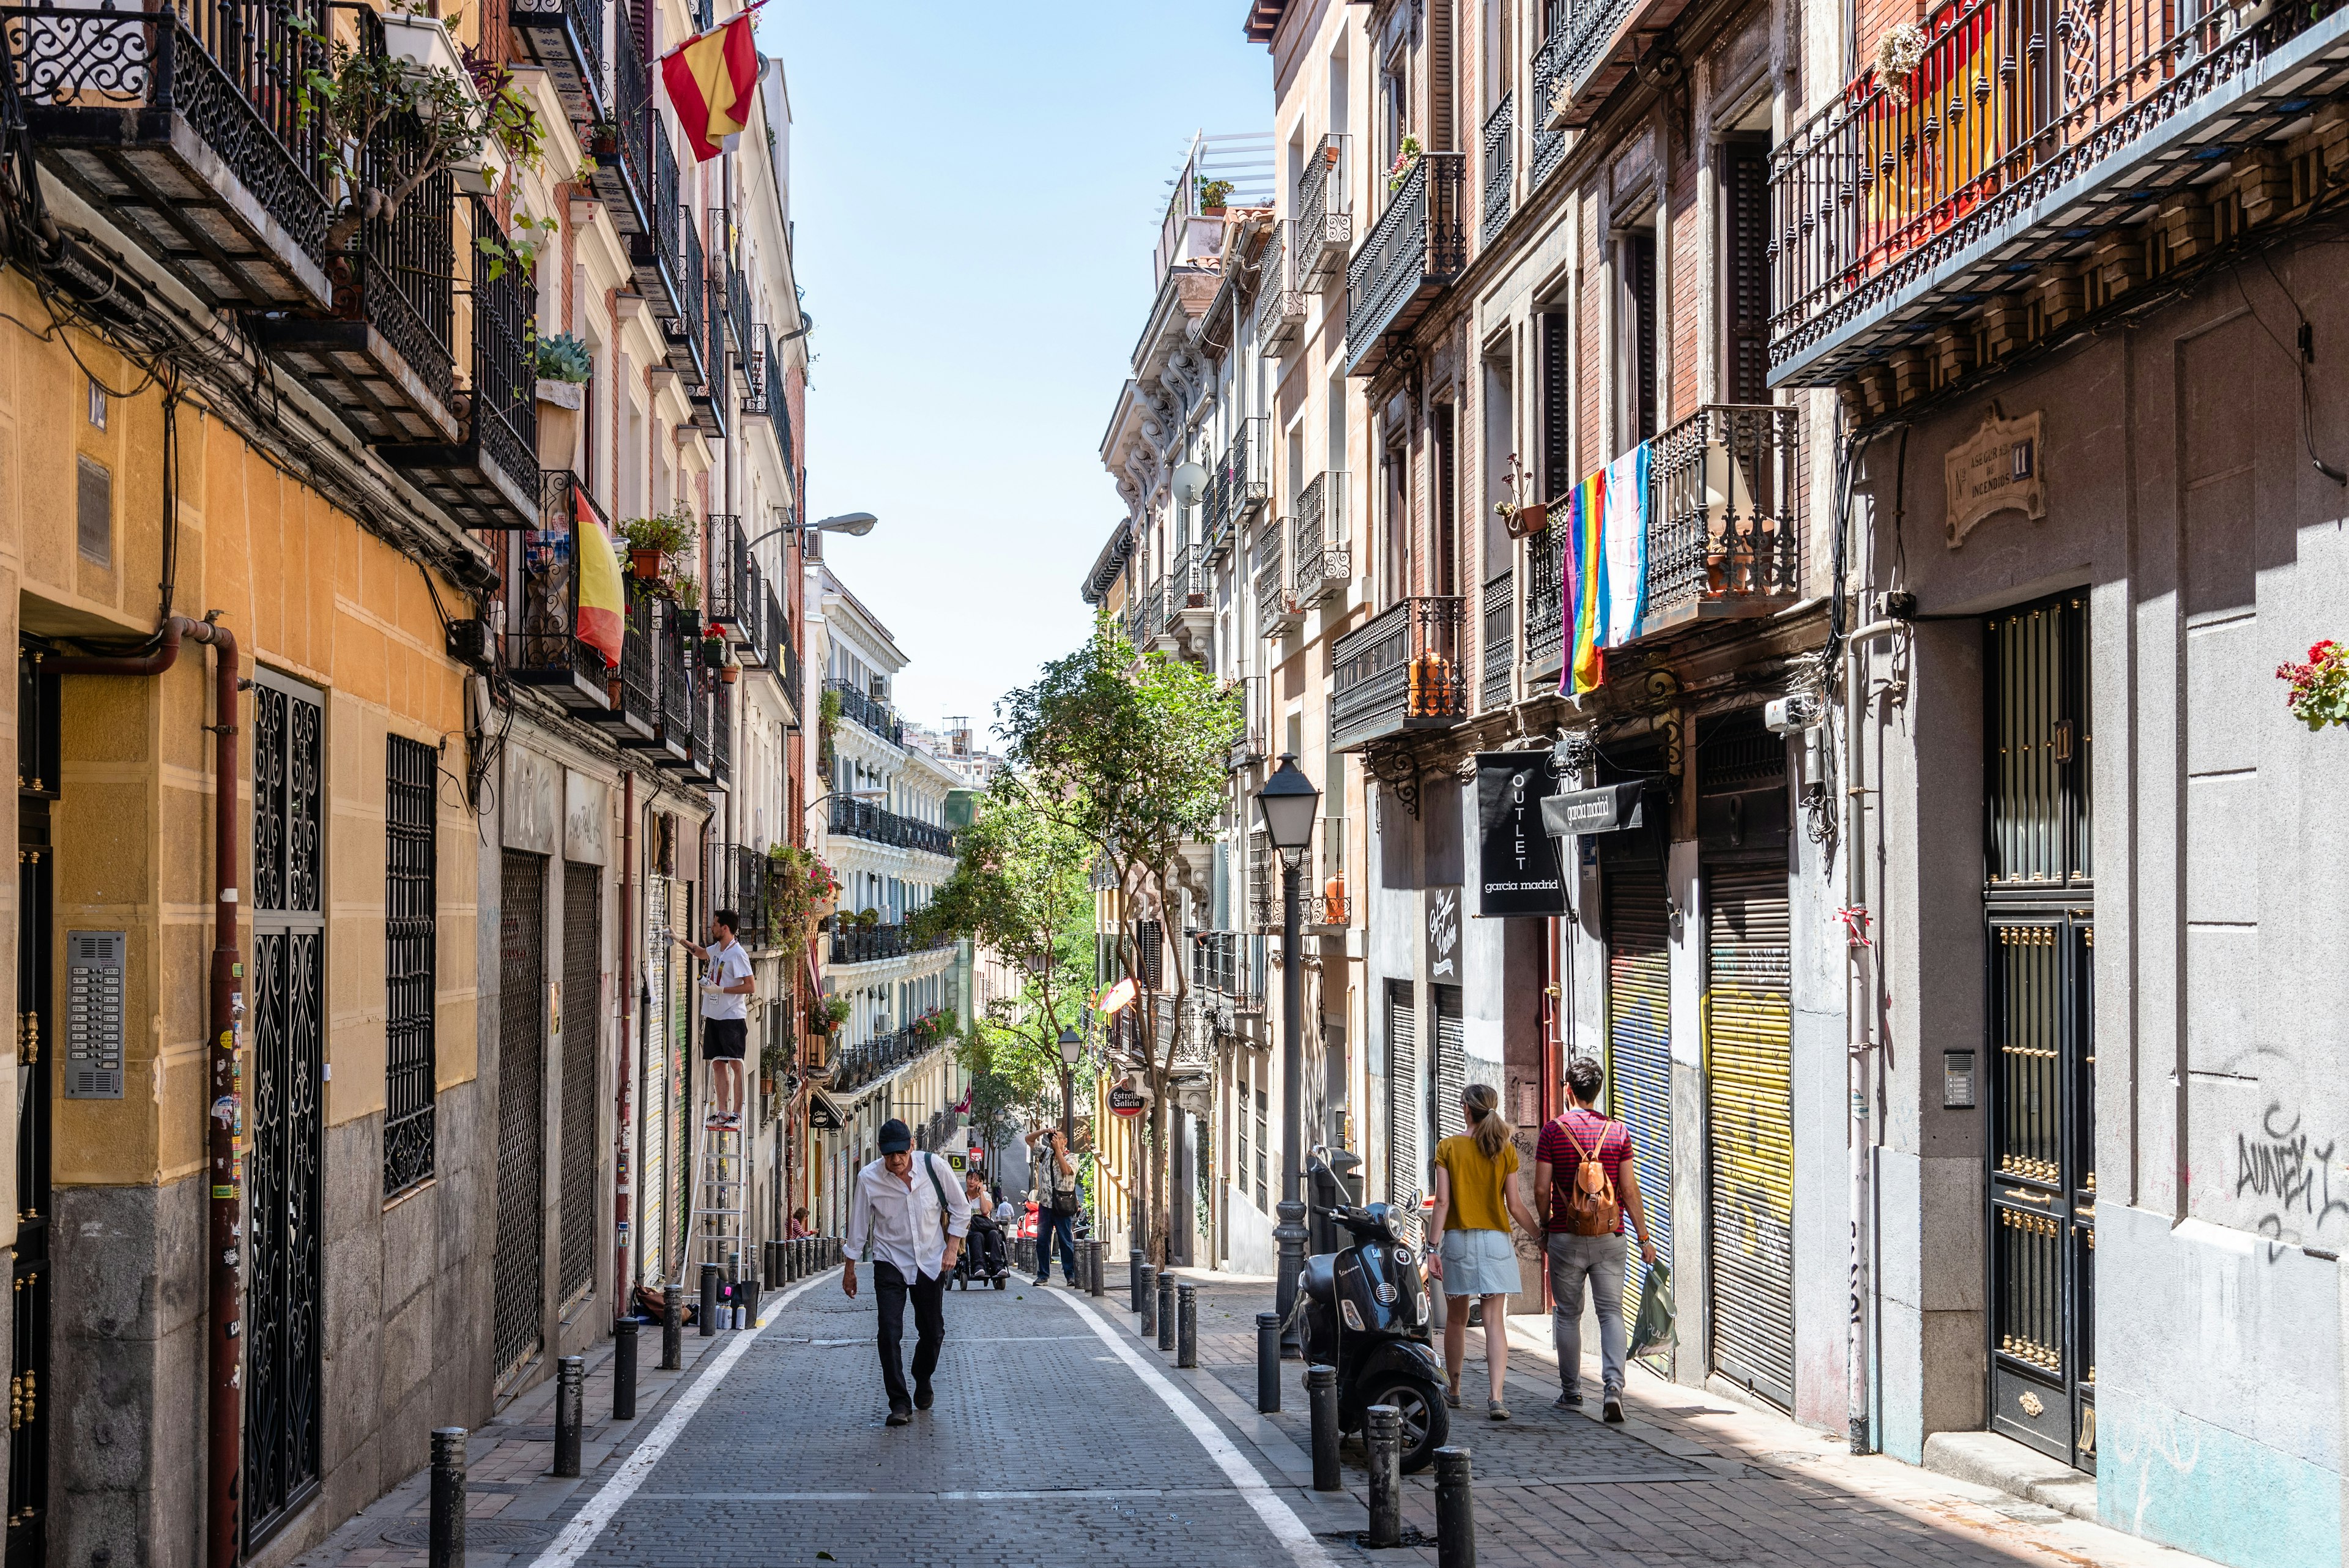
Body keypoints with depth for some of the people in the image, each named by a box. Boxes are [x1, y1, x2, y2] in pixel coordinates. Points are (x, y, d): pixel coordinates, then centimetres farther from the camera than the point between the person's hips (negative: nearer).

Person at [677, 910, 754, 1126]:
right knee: (718, 1065, 8)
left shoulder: (737, 954, -14)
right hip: (713, 1017, 9)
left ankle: (737, 1114, -5)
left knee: (735, 1064, -6)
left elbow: (749, 987, -17)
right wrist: (679, 940, 31)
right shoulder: (716, 949, 11)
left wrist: (720, 990, -18)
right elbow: (700, 952, 35)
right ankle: (721, 1113, 12)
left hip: (733, 1018, -9)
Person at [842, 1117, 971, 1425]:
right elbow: (858, 1225, 0)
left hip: (932, 1261, 1)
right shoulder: (868, 1178, -14)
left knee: (933, 1331, 9)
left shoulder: (934, 1166, -13)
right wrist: (850, 1269, 8)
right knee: (890, 1331, -14)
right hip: (890, 1263, -1)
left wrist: (952, 1247, -7)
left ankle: (923, 1383, 37)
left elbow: (961, 1207, 0)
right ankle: (900, 1403, -6)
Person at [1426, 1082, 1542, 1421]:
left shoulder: (1448, 1147, -2)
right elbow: (1515, 1205, 0)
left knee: (1456, 1318, 15)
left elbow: (1442, 1201, -7)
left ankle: (1453, 1390, 30)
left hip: (1458, 1238, 0)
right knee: (1495, 1320, -3)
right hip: (1496, 1240, 0)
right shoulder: (1506, 1151, 0)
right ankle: (1497, 1397, -14)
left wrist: (1433, 1247, -6)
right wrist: (1539, 1232, 15)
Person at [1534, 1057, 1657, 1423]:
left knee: (1568, 1314, 11)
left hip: (1566, 1237, -1)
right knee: (1611, 1312, 2)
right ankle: (1613, 1385, -16)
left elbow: (1542, 1190, -6)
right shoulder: (1618, 1132, 0)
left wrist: (1545, 1227, 11)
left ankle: (1571, 1390, 19)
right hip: (1610, 1237, 1)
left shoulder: (1553, 1132, -4)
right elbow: (1629, 1190, -2)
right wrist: (1644, 1237, 5)